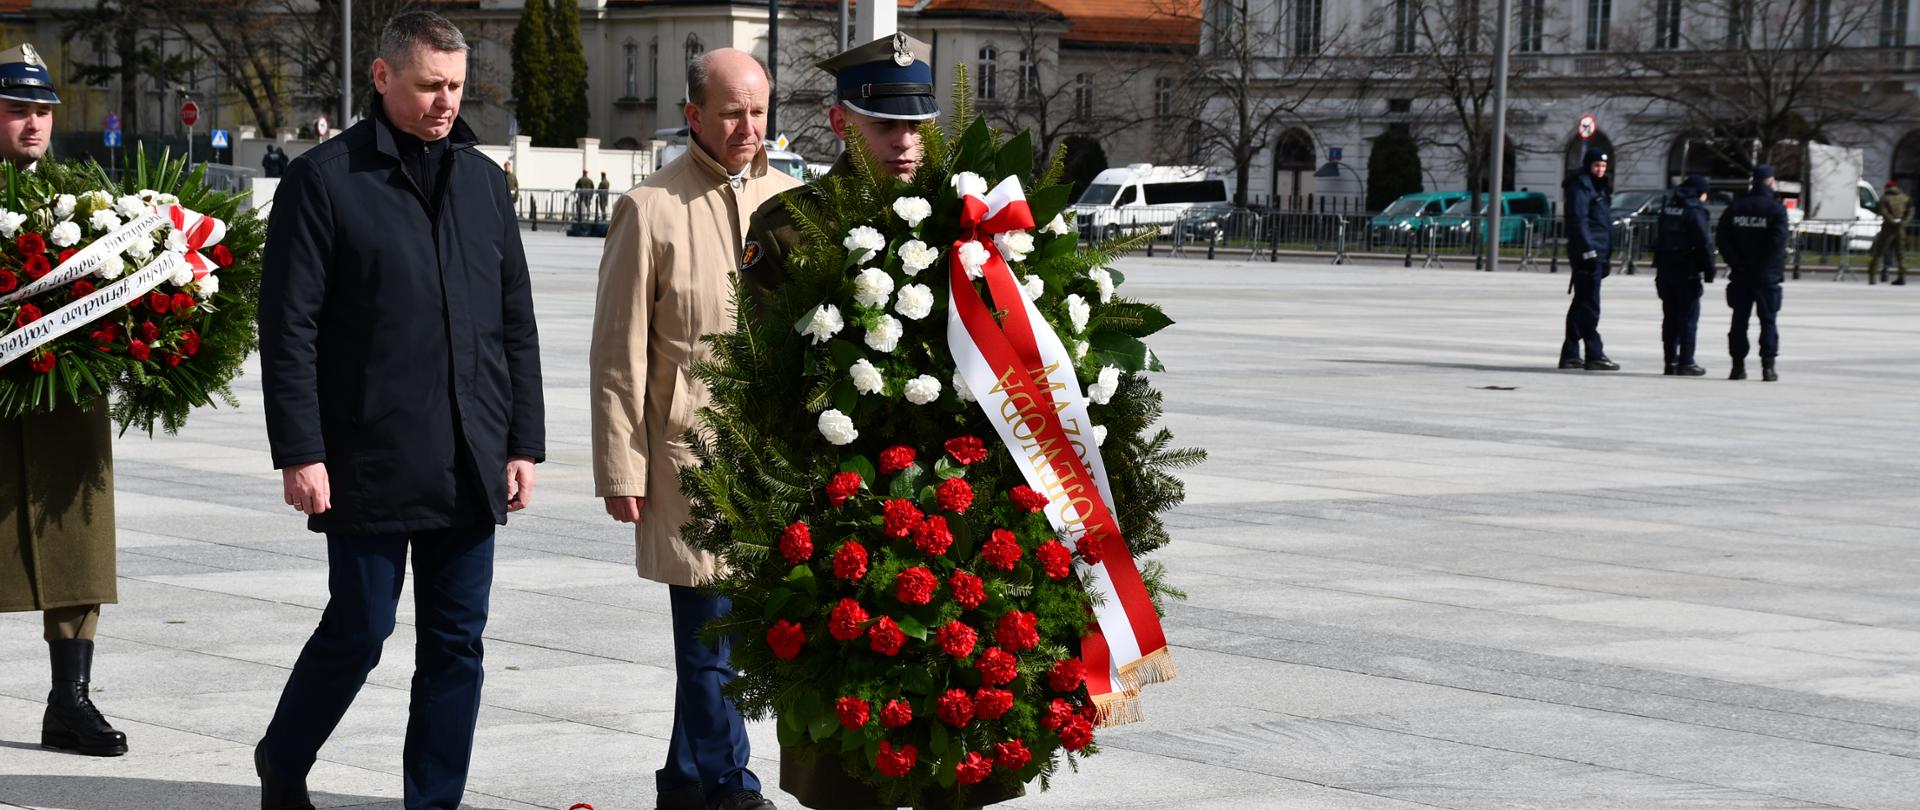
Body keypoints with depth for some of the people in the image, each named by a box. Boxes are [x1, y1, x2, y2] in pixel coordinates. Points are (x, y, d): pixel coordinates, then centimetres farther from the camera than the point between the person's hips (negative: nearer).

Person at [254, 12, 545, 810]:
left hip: (471, 466, 5)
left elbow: (516, 322, 14)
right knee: (358, 630, 4)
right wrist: (298, 453, -11)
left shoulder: (483, 179, 12)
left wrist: (524, 441, 9)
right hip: (371, 464, -4)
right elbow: (288, 329, -6)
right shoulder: (323, 179, -4)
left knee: (456, 644, 6)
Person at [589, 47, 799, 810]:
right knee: (709, 638, -1)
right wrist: (621, 469, -5)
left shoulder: (790, 199, 11)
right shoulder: (650, 209, -2)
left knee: (709, 639, 9)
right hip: (691, 454, -4)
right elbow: (619, 354, -2)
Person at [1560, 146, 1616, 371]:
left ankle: (1570, 354, 17)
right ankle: (1594, 355, -10)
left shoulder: (1597, 186, 22)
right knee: (1589, 304, -10)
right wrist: (1588, 250, -24)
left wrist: (1606, 256, 24)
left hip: (1597, 253, 10)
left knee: (1581, 303, 12)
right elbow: (1578, 219, -19)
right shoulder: (1580, 185, -9)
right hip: (1587, 253, -10)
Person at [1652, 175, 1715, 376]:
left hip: (1666, 271, 7)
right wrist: (1709, 271, -11)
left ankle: (1670, 361, 11)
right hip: (1687, 273, -7)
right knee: (1688, 317, -1)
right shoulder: (1695, 210, -12)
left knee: (1670, 317, 11)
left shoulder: (1668, 207, 12)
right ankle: (1685, 362, -2)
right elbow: (1704, 243, -15)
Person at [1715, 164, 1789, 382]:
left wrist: (1736, 263, 0)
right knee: (1768, 320, 2)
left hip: (1740, 275, 3)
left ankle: (1738, 366, 6)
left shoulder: (1735, 207, 6)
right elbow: (1778, 241, -17)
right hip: (1767, 275, -3)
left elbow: (1721, 238, 0)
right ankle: (1768, 366, -3)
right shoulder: (1776, 208, -6)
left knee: (1739, 320, 8)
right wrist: (1777, 267, -7)